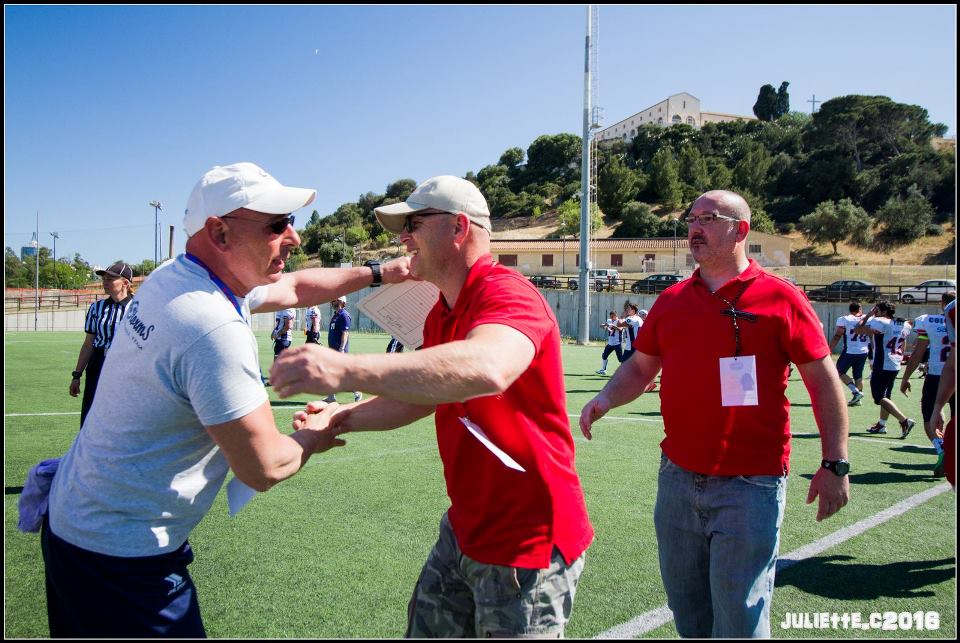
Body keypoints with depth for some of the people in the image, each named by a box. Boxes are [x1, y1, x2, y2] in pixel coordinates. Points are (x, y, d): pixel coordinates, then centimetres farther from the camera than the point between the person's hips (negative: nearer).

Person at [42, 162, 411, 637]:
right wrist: (314, 437, -3)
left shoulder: (173, 277, 0)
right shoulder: (216, 331, -29)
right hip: (120, 559, -9)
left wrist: (378, 273, 14)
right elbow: (263, 468, -23)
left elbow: (292, 287, 15)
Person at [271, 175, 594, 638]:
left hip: (526, 548, -9)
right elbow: (424, 393, 21)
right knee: (426, 630, 19)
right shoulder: (440, 315, 9)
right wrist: (342, 419, 5)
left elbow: (487, 368, -45)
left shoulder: (507, 294, -23)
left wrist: (345, 369, -52)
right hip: (463, 531, 9)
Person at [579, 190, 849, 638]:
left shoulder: (780, 298, -5)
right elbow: (640, 367, 15)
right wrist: (605, 400, -5)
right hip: (677, 479, 5)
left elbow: (824, 382, -3)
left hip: (750, 485, -5)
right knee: (686, 609, 17)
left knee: (739, 621, 4)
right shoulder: (672, 300, 9)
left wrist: (835, 464, -6)